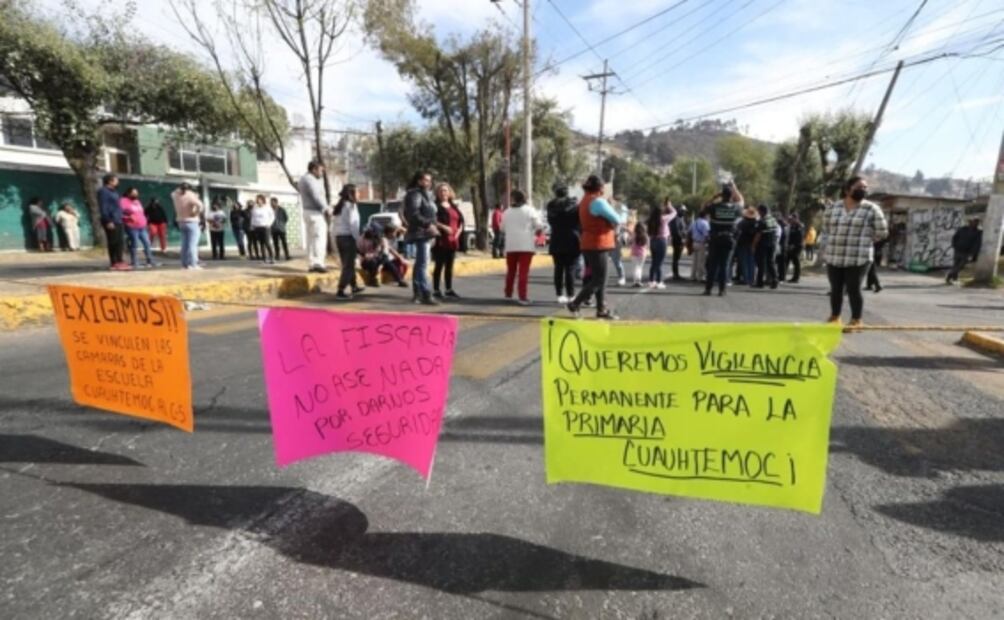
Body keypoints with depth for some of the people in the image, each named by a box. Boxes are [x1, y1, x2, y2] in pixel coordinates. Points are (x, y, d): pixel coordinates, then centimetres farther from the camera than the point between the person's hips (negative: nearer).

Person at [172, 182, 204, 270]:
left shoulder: (176, 196, 6)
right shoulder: (190, 196, -13)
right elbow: (200, 205, -30)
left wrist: (180, 189, 18)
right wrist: (196, 213, -15)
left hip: (181, 222, 7)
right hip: (192, 222, -7)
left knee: (184, 244, 11)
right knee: (192, 244, -9)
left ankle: (184, 264, 12)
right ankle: (192, 264, -14)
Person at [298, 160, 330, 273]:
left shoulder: (303, 179, 20)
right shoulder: (310, 180, -14)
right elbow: (316, 197, -19)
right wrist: (326, 208, -12)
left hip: (308, 211, 10)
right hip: (315, 213, -10)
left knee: (311, 239, 10)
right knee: (319, 238, -12)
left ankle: (312, 263, 13)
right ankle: (318, 263, -17)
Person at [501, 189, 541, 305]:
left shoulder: (507, 212, 8)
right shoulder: (529, 210, -1)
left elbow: (502, 228, 10)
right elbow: (538, 226, -6)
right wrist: (534, 232, 13)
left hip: (511, 245, 3)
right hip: (526, 245, -3)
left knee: (511, 270, 16)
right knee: (523, 271, -6)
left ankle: (508, 293, 26)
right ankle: (522, 297, -11)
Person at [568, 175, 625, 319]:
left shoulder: (584, 201, 15)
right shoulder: (598, 201, -16)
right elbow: (617, 220, -14)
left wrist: (613, 225, 8)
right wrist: (623, 217, 7)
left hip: (589, 244, 10)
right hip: (597, 245, -10)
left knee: (597, 278, 12)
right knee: (598, 279, -5)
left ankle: (602, 309, 15)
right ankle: (575, 304, -4)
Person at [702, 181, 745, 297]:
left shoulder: (715, 206, -8)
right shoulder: (735, 208, -2)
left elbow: (704, 208, 12)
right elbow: (741, 201, 21)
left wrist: (715, 196, 10)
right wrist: (734, 187, 24)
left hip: (715, 240, 0)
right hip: (728, 240, 1)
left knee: (712, 264, 5)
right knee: (724, 265, 4)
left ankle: (708, 288, 6)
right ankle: (721, 290, 4)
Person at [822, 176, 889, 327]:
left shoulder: (871, 208, -3)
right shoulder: (833, 207, 6)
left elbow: (882, 232, -1)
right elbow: (826, 226, 20)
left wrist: (862, 239, 6)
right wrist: (839, 239, 13)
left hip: (858, 257, -3)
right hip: (833, 256, 4)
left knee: (853, 289, -3)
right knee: (835, 288, 12)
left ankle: (856, 321, 9)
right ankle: (834, 318, 27)